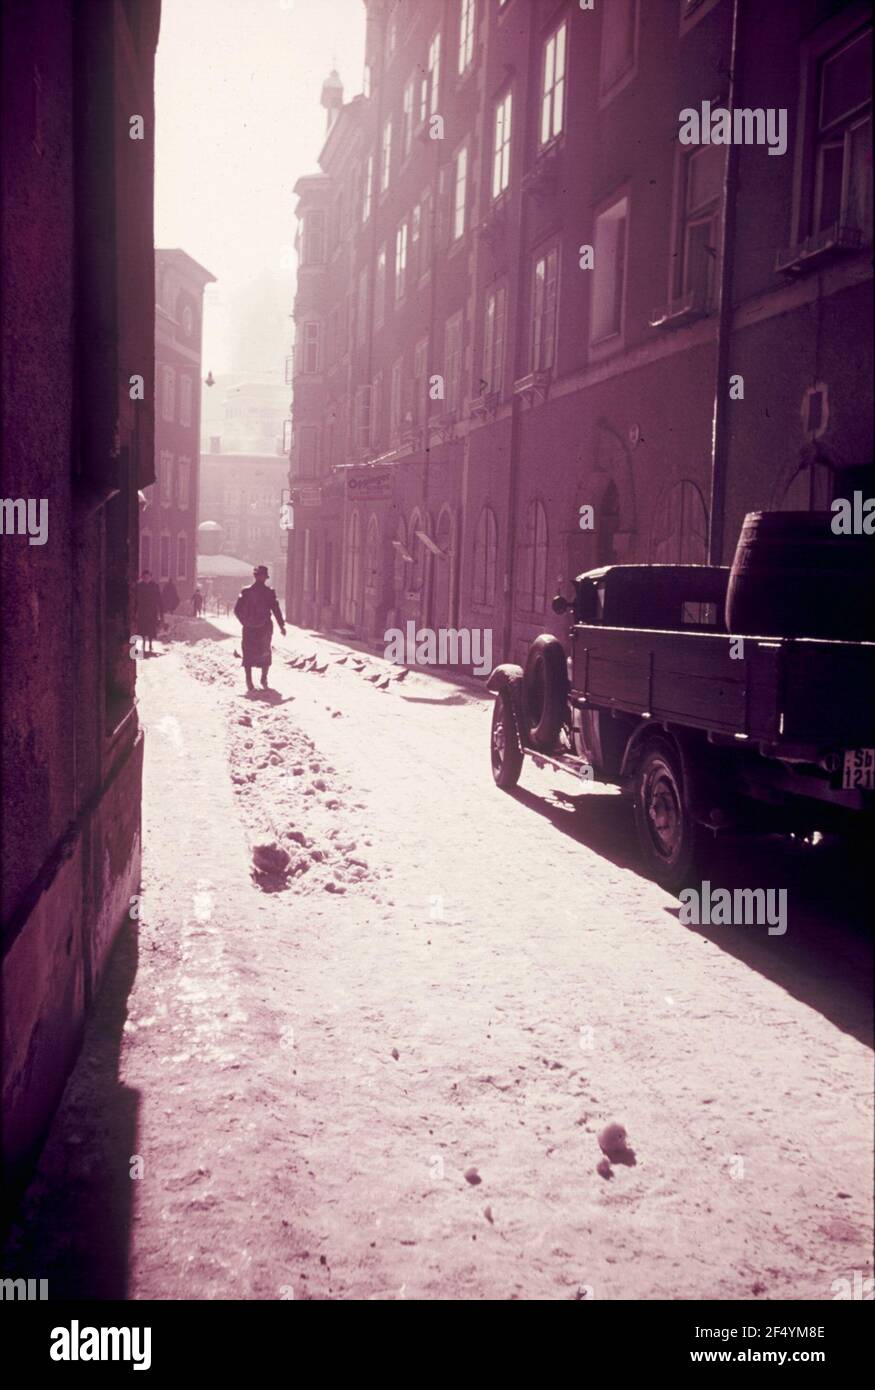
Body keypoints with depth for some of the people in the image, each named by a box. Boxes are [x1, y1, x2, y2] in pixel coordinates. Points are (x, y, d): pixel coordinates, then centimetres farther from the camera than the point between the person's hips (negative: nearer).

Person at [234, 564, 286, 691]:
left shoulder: (246, 591, -1)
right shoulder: (269, 592, -7)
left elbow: (237, 610, 0)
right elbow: (276, 610, -7)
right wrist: (282, 625, 2)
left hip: (249, 628, 1)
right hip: (265, 627, -1)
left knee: (249, 653, 8)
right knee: (265, 653, 16)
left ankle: (249, 681, 0)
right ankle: (264, 679, 14)